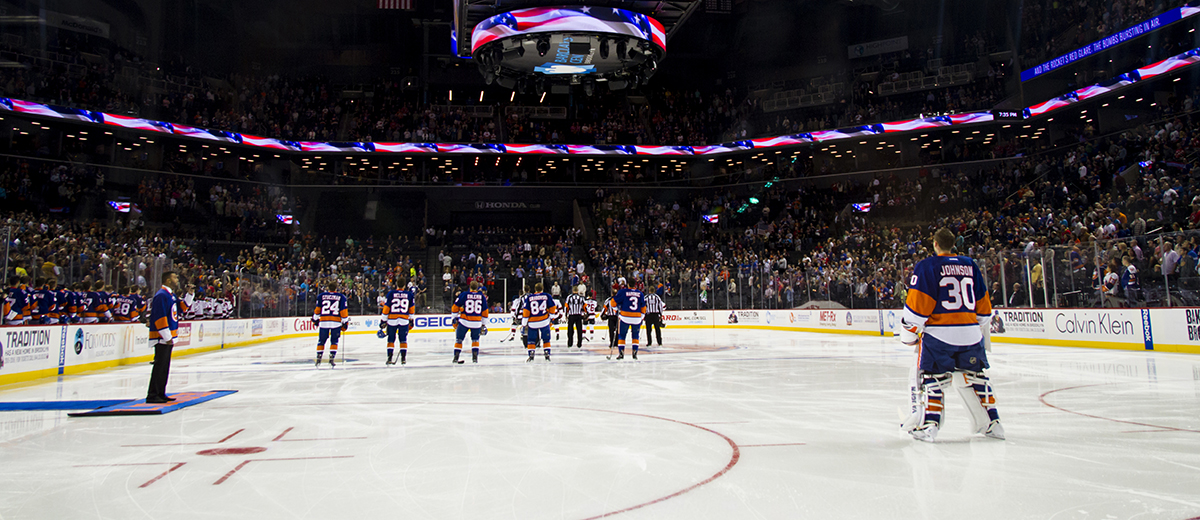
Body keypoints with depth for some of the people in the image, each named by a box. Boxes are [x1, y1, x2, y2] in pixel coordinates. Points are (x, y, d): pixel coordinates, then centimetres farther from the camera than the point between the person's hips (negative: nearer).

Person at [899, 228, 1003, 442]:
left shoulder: (926, 267, -4)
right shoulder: (970, 266, 12)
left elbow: (918, 304, -9)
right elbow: (983, 304, 17)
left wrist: (909, 332, -1)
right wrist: (985, 332, 27)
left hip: (938, 334, -5)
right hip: (970, 332, 5)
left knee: (930, 377, 3)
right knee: (974, 376, 18)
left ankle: (928, 425, -2)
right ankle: (992, 423, 23)